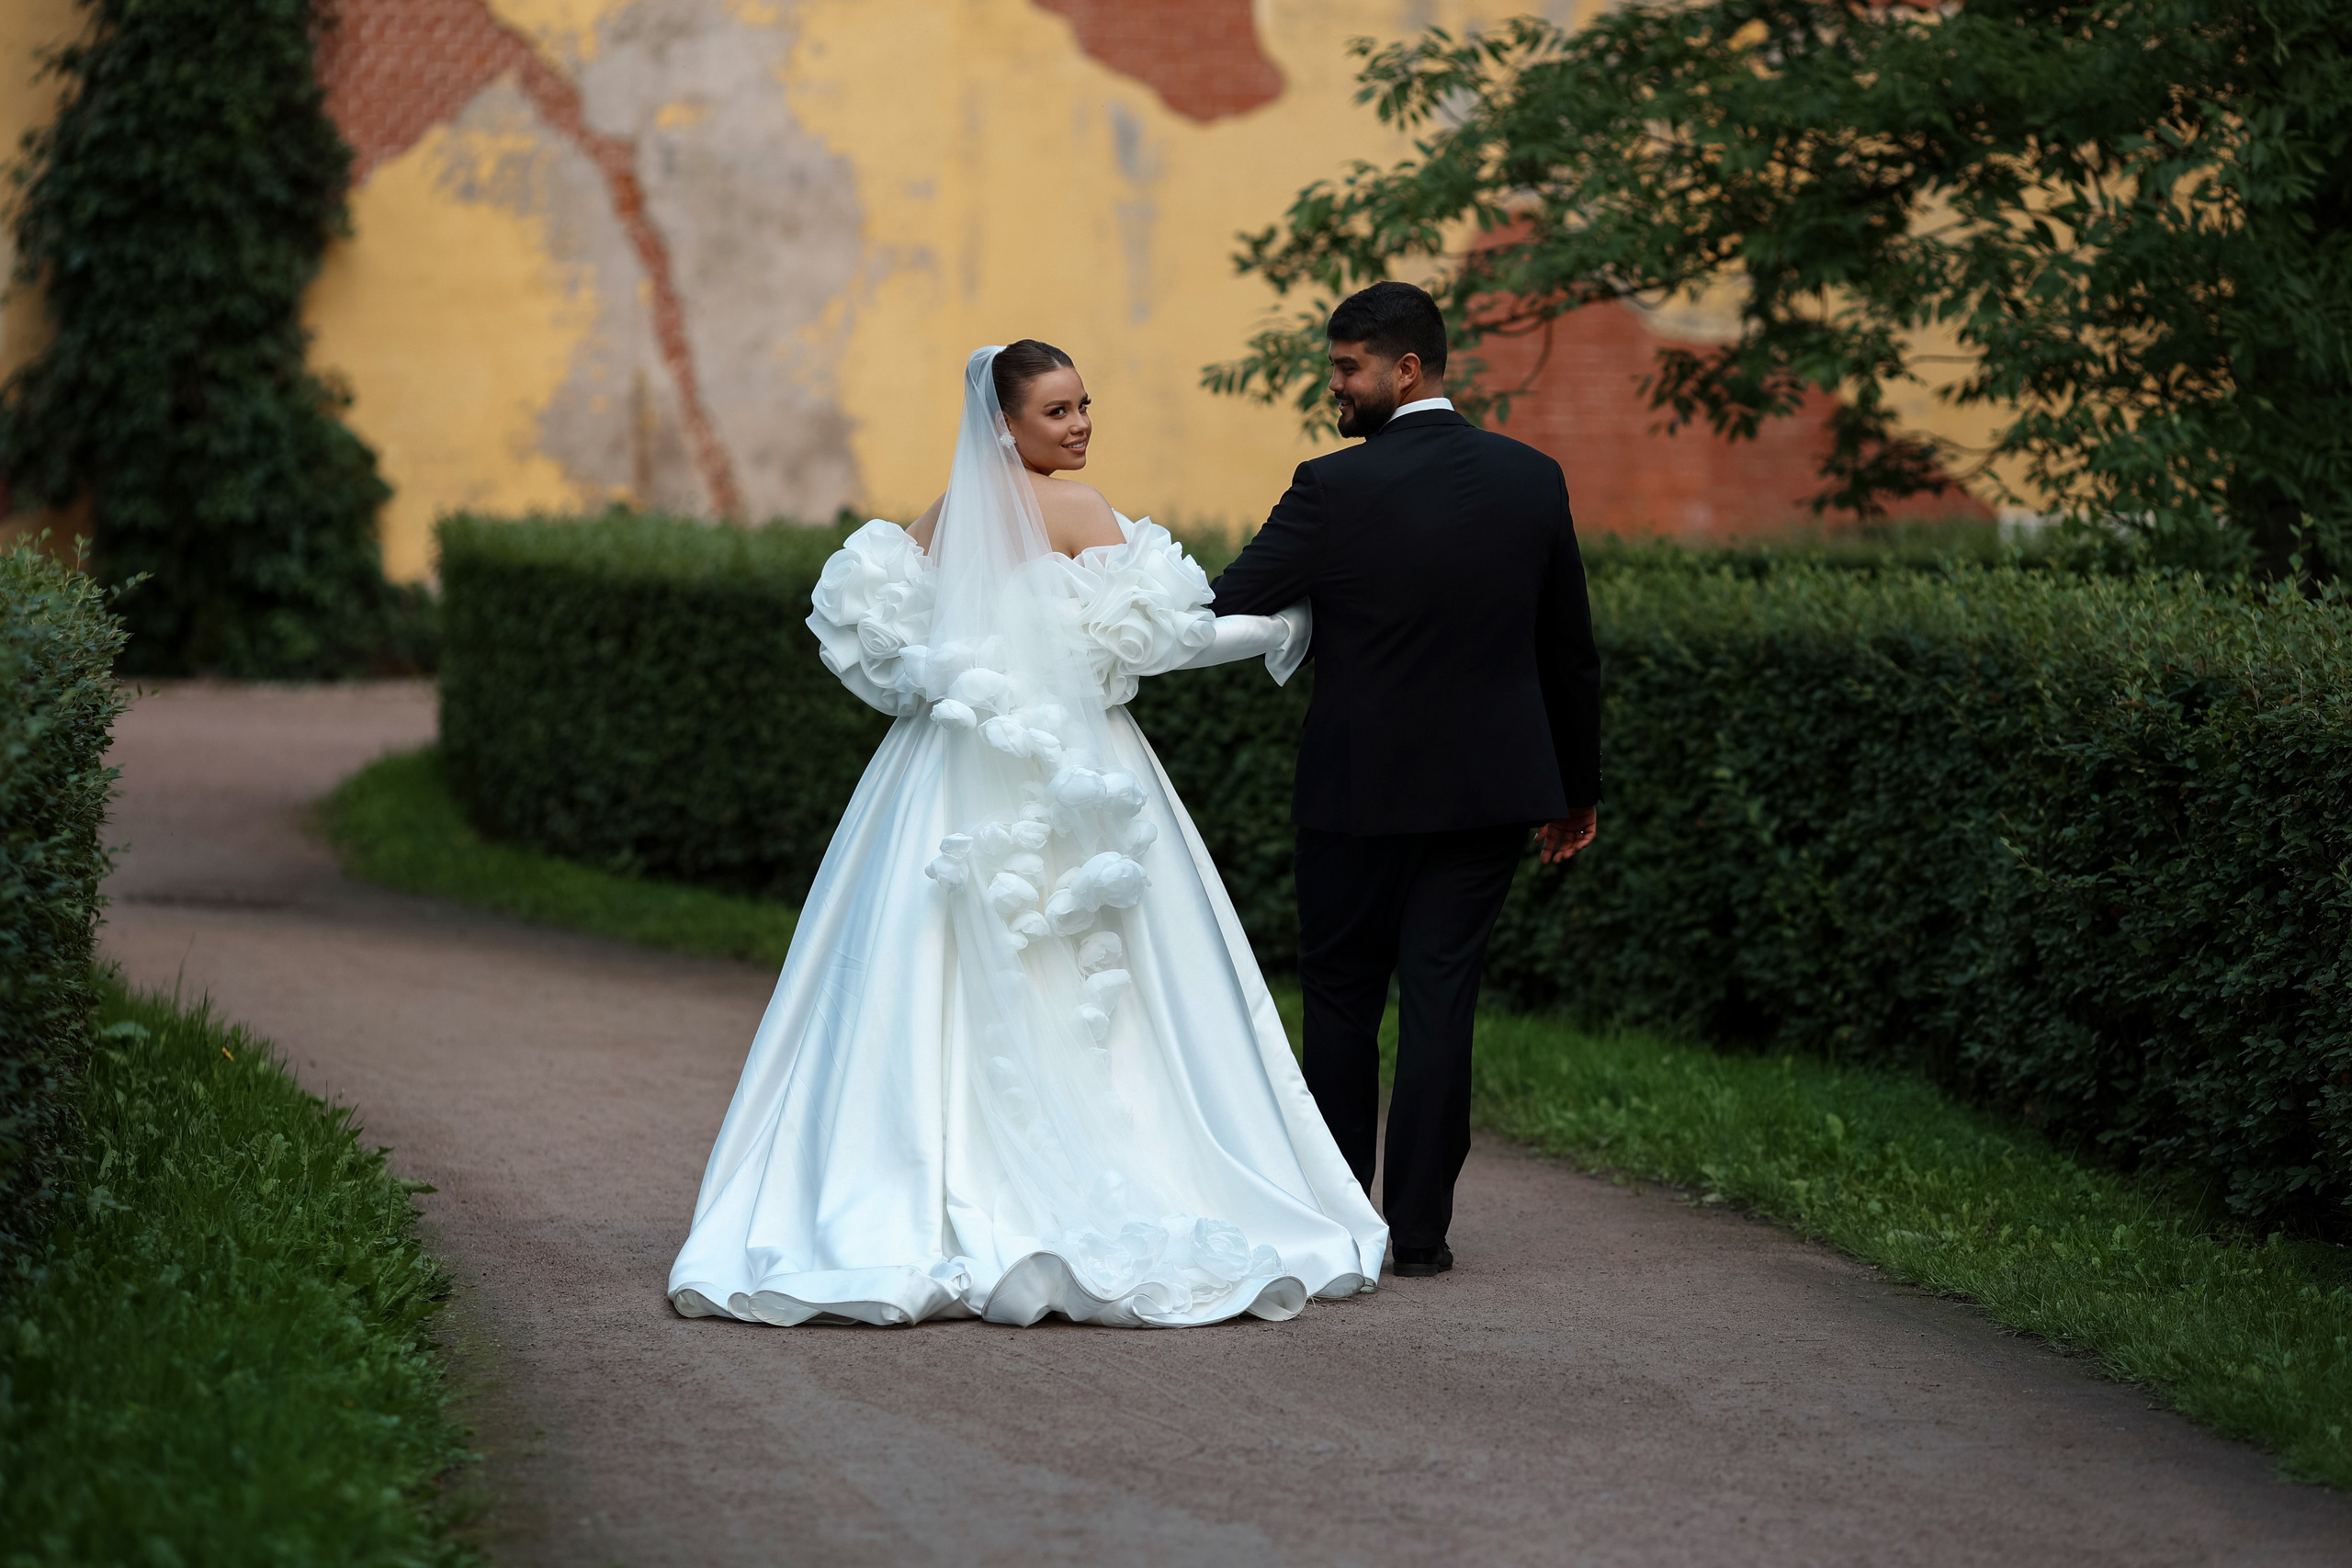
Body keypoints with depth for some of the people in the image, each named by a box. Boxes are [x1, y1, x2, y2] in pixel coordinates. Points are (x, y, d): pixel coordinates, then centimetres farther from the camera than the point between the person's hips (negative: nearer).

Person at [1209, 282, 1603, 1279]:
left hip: (1361, 792, -3)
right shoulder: (1533, 480, 1)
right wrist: (1578, 786, 19)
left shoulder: (1335, 488, -14)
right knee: (1439, 1000, 4)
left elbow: (1225, 611, -12)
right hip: (1492, 787, 3)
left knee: (1341, 1000, 11)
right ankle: (1420, 1228, 3)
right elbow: (1570, 652, 9)